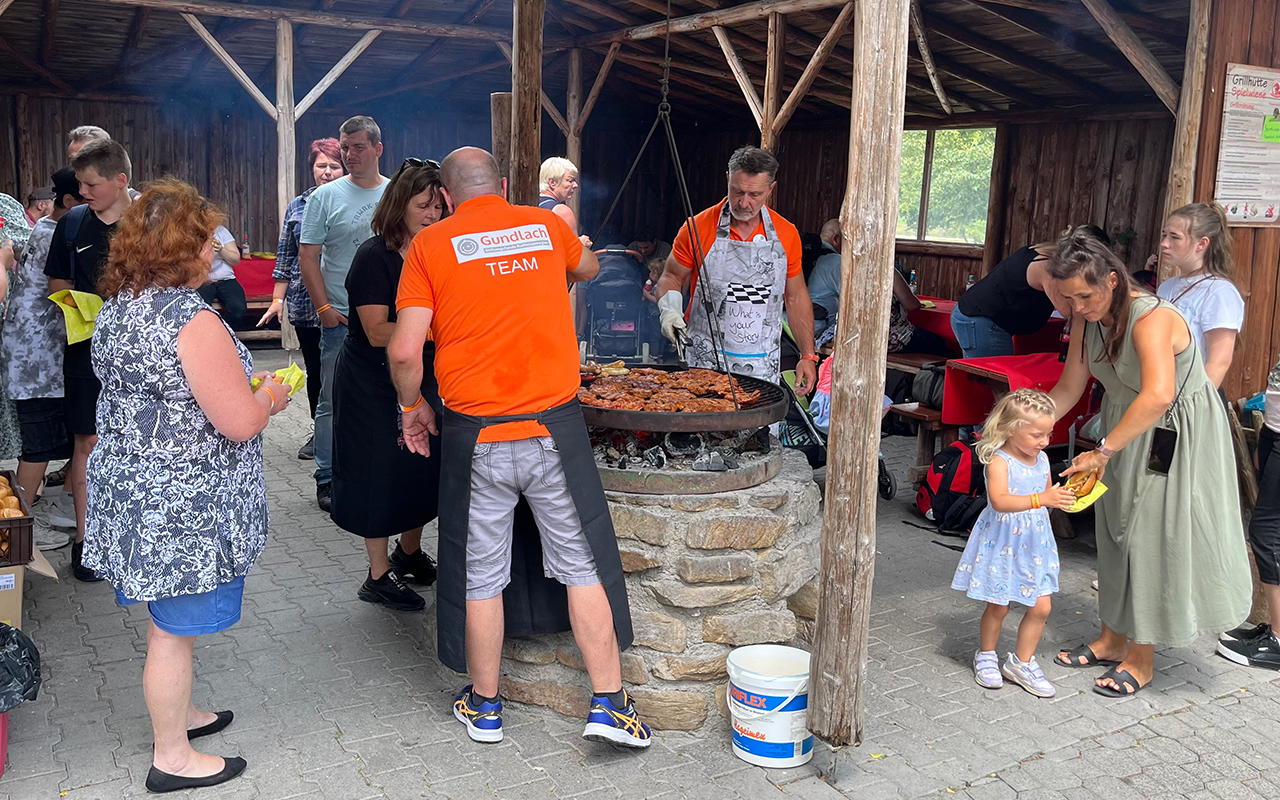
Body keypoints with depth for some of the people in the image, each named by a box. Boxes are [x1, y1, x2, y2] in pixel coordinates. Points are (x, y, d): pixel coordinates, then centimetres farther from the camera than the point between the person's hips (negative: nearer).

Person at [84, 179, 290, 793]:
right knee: (174, 628, 6)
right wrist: (269, 397, -2)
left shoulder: (115, 308, 6)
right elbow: (240, 424, -23)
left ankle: (178, 713, 43)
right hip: (183, 508, -9)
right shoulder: (193, 320, -24)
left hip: (131, 487, 9)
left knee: (170, 620, 25)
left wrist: (241, 390, 18)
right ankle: (172, 757, 22)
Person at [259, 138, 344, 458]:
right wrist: (278, 299, 8)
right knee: (315, 369, 8)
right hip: (306, 304, 2)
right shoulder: (297, 206, 10)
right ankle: (319, 433, 20)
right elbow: (285, 256, 12)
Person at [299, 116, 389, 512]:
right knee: (333, 402, 3)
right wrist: (324, 308, -9)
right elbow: (308, 257, -1)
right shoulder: (326, 196, 0)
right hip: (341, 319, -2)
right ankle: (328, 478, 13)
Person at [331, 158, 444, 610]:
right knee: (379, 477, 3)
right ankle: (378, 577, 17)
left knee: (426, 469, 11)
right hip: (372, 383, -6)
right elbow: (378, 332, -21)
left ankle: (409, 554, 35)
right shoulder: (374, 257, -15)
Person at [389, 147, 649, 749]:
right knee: (583, 565, 11)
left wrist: (412, 406, 9)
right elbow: (588, 268, 30)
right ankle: (609, 704, 15)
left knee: (481, 575, 12)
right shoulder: (547, 225, 6)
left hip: (476, 435, -1)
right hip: (554, 427, 1)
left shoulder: (431, 244, -2)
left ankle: (484, 706, 27)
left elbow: (404, 351, -9)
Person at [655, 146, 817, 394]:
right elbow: (671, 278, 8)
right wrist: (670, 310, -13)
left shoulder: (787, 235, 4)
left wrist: (808, 355, 9)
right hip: (704, 363, -2)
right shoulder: (698, 228, -4)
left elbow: (796, 297, 12)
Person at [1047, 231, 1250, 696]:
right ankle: (1113, 640, 29)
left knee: (1156, 539, -2)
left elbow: (1158, 396, -45)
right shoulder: (1087, 319, -6)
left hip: (1177, 437, -8)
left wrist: (1104, 449, -44)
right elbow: (1069, 388, 2)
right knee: (1115, 531, 14)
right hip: (1126, 431, 8)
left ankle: (1141, 660, 12)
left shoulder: (1151, 318, -30)